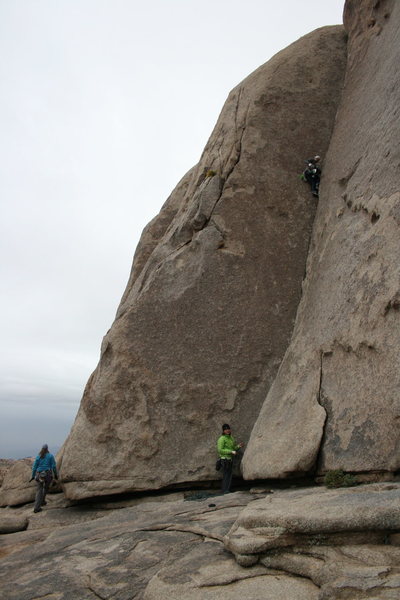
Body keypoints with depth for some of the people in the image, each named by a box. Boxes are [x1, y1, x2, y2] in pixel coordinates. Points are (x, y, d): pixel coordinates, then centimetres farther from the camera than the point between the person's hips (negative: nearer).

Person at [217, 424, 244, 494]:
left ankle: (228, 490, 13)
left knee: (229, 475, 8)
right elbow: (220, 450, -18)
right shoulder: (221, 439, -13)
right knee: (226, 475, -7)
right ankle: (224, 490, -2)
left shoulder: (231, 438, 12)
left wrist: (238, 446, -1)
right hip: (225, 459, -8)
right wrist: (231, 452, -21)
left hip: (230, 459, 8)